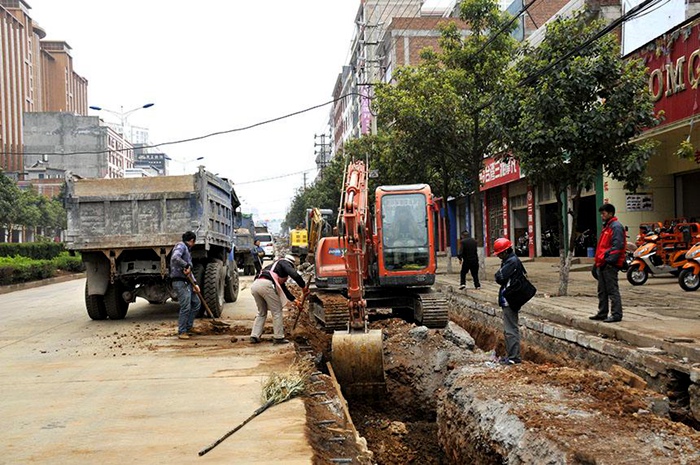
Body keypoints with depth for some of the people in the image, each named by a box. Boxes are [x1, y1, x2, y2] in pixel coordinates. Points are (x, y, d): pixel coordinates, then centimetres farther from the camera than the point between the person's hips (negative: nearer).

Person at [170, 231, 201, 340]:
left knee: (196, 303, 14)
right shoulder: (180, 246, -7)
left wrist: (194, 283, 11)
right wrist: (187, 265, -21)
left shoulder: (187, 249, 22)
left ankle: (188, 328, 20)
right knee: (185, 307, -10)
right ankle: (182, 332, -1)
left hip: (187, 282, 10)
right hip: (180, 282, -10)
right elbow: (175, 258, -29)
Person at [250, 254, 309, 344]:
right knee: (277, 311, 4)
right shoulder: (284, 263, 13)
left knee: (261, 312, 21)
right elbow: (294, 274, -9)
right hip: (266, 284, -8)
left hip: (254, 285, 8)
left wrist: (295, 301, 41)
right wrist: (304, 287, 1)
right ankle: (278, 337, 8)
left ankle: (254, 336, 14)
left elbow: (284, 289, 40)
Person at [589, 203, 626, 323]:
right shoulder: (606, 227, 21)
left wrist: (608, 260, -24)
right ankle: (602, 313, 22)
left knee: (612, 290, -7)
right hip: (602, 264, 10)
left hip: (610, 265, -10)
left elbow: (617, 246, -20)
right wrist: (597, 262, 21)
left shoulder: (616, 227, -11)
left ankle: (616, 314, -3)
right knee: (602, 291, 14)